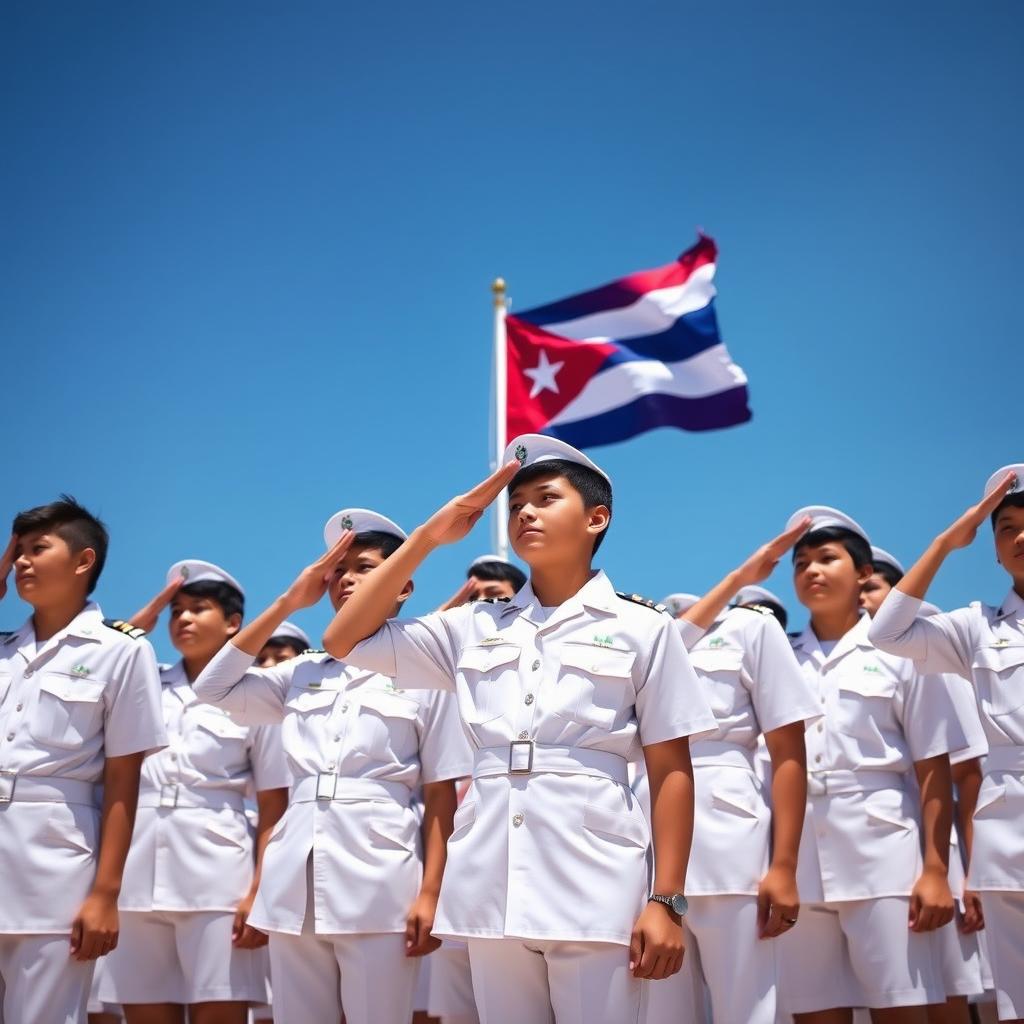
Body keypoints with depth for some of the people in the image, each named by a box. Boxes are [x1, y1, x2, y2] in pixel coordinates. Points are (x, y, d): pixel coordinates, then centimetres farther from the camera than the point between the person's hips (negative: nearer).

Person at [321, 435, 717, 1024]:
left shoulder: (642, 628, 4)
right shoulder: (475, 629, 13)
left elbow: (672, 771, 2)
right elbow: (345, 641, 13)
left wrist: (667, 901, -6)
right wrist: (430, 536, 10)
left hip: (595, 891, -4)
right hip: (491, 890, 4)